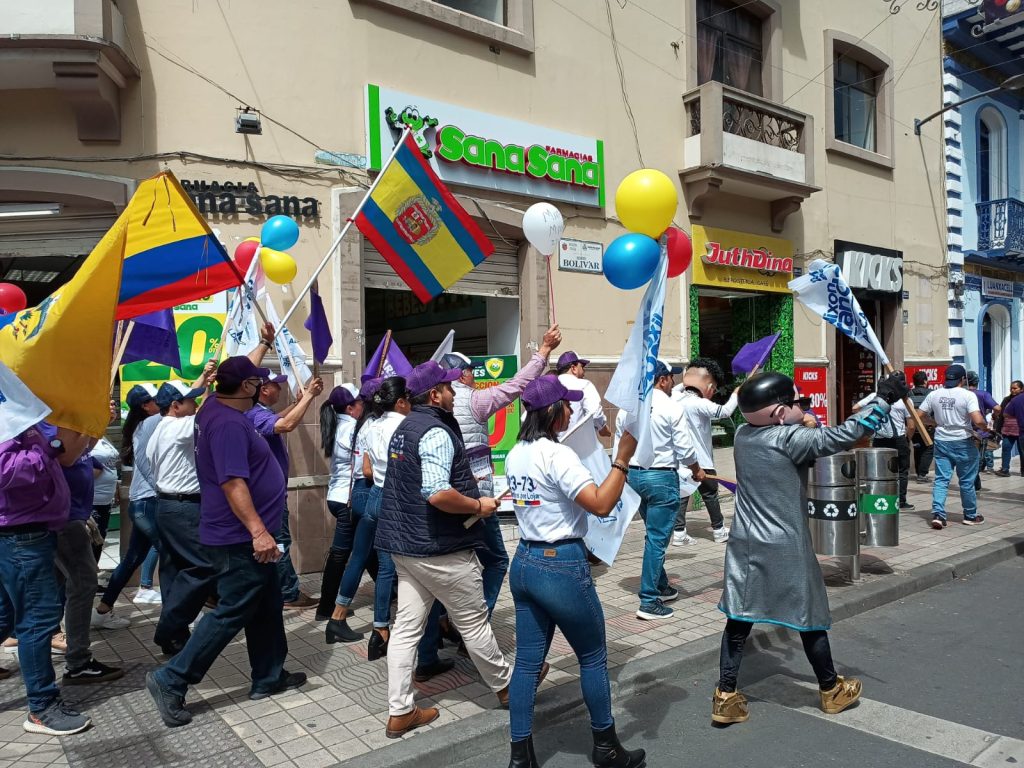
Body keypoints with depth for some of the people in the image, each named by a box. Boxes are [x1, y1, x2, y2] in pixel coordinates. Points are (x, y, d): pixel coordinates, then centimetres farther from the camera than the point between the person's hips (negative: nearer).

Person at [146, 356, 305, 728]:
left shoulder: (218, 405, 6)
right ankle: (171, 680, 8)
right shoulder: (228, 423, -23)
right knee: (232, 613, -1)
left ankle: (269, 677, 28)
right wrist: (258, 532, -30)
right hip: (241, 539, -10)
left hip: (247, 535, 10)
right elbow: (233, 483, -29)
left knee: (266, 606, 17)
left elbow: (241, 372, 26)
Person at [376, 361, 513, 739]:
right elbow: (437, 494, -31)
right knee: (473, 622, 9)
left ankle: (400, 712, 16)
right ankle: (505, 685, 27)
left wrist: (462, 484, 22)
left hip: (405, 543, 9)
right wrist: (478, 505, -17)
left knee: (406, 626, 10)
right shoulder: (436, 432, -20)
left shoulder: (404, 427, 11)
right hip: (440, 548, -9)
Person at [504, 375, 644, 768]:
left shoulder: (515, 455, 6)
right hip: (562, 567, -8)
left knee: (527, 661, 12)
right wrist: (622, 458, -19)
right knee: (593, 657, 12)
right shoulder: (558, 455, -19)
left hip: (524, 562, 8)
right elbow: (602, 504, -23)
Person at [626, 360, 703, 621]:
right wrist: (697, 470, 9)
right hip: (661, 477, -7)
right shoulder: (672, 407, -13)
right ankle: (649, 602, 3)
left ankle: (661, 586, 34)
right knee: (657, 538, -1)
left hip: (634, 474, 7)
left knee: (655, 534, 22)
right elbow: (685, 449, -9)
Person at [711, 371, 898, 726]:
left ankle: (726, 696, 10)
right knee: (809, 617, 13)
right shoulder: (789, 438, -16)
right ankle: (831, 689, 33)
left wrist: (803, 421, 8)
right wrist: (883, 399, -9)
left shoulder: (744, 434, 2)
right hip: (786, 548, -5)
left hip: (746, 545, 5)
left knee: (739, 618, 9)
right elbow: (840, 436, -16)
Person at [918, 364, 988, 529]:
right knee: (967, 481, 11)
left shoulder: (934, 395, 0)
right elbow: (978, 421, -22)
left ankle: (937, 514, -7)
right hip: (963, 442, -3)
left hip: (941, 442, 3)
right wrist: (985, 428, -1)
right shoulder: (968, 395, -13)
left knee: (941, 480, 6)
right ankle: (971, 516, 24)